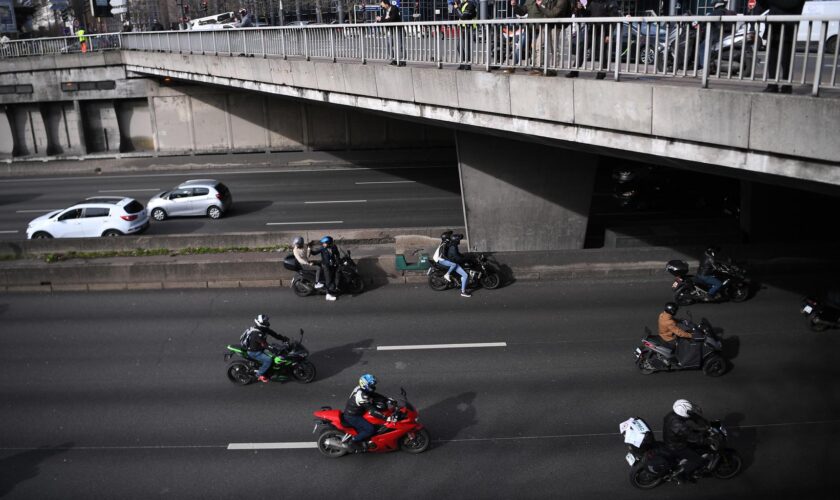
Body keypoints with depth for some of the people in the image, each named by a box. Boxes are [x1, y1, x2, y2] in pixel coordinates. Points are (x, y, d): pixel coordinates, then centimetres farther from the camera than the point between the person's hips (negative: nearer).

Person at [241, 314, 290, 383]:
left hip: (259, 349, 10)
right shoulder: (257, 334, -31)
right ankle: (260, 375, -5)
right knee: (268, 360, -23)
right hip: (254, 352, -10)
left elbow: (273, 333, -1)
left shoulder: (263, 329, -2)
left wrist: (283, 338, -10)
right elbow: (265, 345, -37)